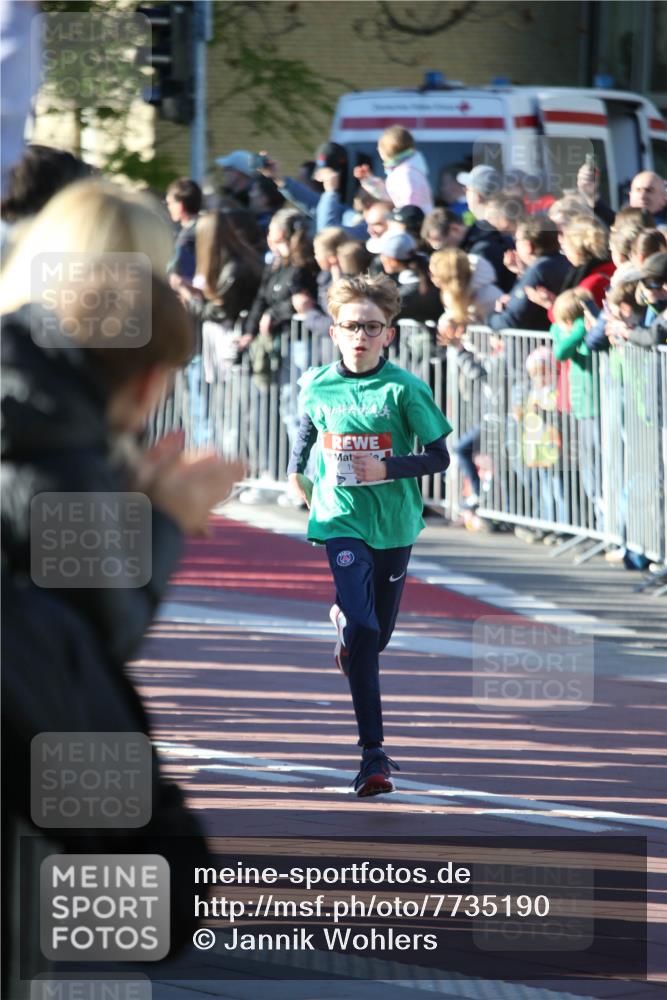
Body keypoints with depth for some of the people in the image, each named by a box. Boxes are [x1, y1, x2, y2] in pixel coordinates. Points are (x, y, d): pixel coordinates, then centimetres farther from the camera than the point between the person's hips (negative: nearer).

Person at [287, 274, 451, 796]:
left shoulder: (405, 388, -9)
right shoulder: (318, 387, -1)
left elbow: (439, 457, -7)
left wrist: (388, 468, -18)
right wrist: (298, 470, 14)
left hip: (394, 523, 1)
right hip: (342, 520, -1)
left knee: (378, 634, 15)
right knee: (362, 629, -17)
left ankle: (344, 622, 56)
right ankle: (373, 752, -18)